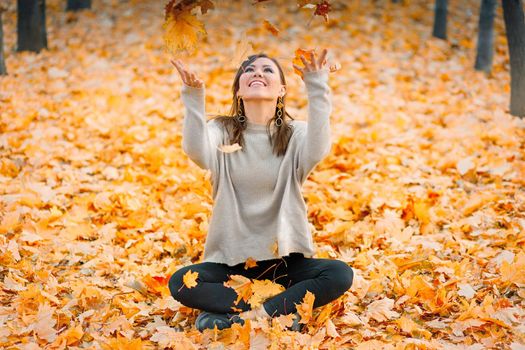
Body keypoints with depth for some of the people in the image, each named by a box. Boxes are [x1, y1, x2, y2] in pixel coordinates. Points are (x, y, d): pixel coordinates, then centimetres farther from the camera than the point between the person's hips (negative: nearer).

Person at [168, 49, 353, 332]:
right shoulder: (221, 131, -1)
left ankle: (238, 315, -25)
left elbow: (317, 151, -26)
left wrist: (317, 89, -34)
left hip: (285, 259, 0)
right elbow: (197, 153, -25)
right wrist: (193, 98, -39)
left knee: (341, 275, -25)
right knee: (180, 283, -26)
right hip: (231, 259, 0)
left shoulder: (295, 133, -1)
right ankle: (281, 311, -21)